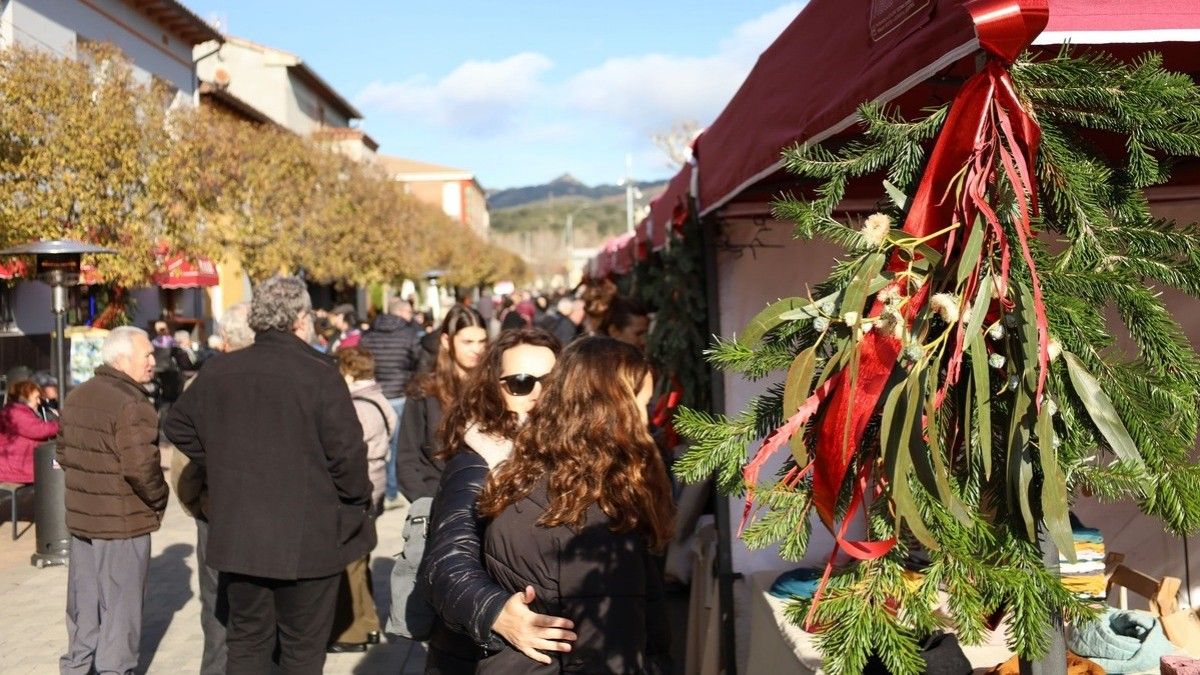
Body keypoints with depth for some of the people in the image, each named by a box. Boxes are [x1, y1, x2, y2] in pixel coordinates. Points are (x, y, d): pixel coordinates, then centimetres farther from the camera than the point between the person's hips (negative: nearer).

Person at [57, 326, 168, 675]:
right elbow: (141, 467, -26)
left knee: (83, 602, 19)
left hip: (80, 517, 8)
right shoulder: (132, 404, -20)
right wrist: (158, 499, -10)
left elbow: (63, 452, 16)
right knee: (120, 605, 3)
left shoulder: (76, 397, 9)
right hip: (123, 522, -8)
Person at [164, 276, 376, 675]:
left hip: (236, 535, 5)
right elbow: (347, 450, -17)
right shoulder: (319, 373, -14)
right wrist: (358, 502, -1)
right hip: (307, 538, -4)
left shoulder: (218, 372, 3)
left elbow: (177, 426, 17)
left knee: (247, 641, 17)